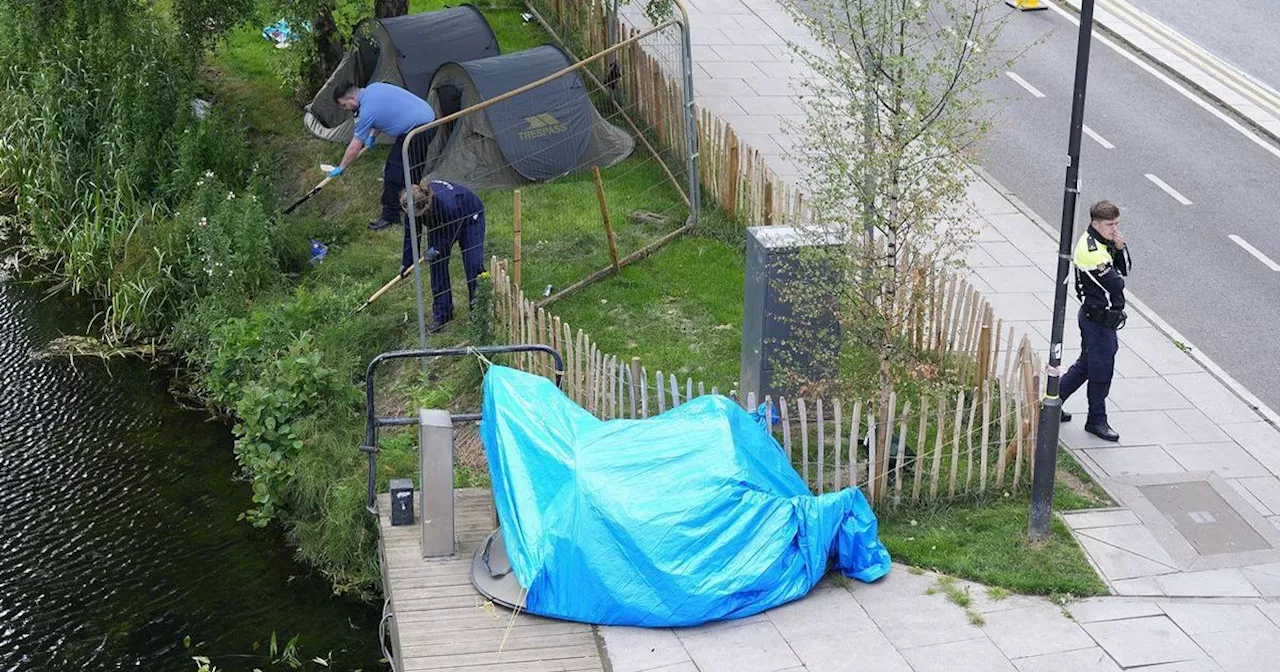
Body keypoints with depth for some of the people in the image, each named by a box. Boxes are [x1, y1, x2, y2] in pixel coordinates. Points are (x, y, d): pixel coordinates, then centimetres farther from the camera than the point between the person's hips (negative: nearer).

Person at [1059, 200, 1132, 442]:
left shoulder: (1103, 242, 7)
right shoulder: (1090, 250, -25)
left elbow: (1125, 269, 8)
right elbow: (1116, 283, -25)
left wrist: (1120, 248, -9)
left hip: (1100, 316, 10)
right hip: (1098, 319, -10)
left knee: (1087, 364, 20)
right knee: (1101, 369, 3)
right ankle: (1097, 420, 17)